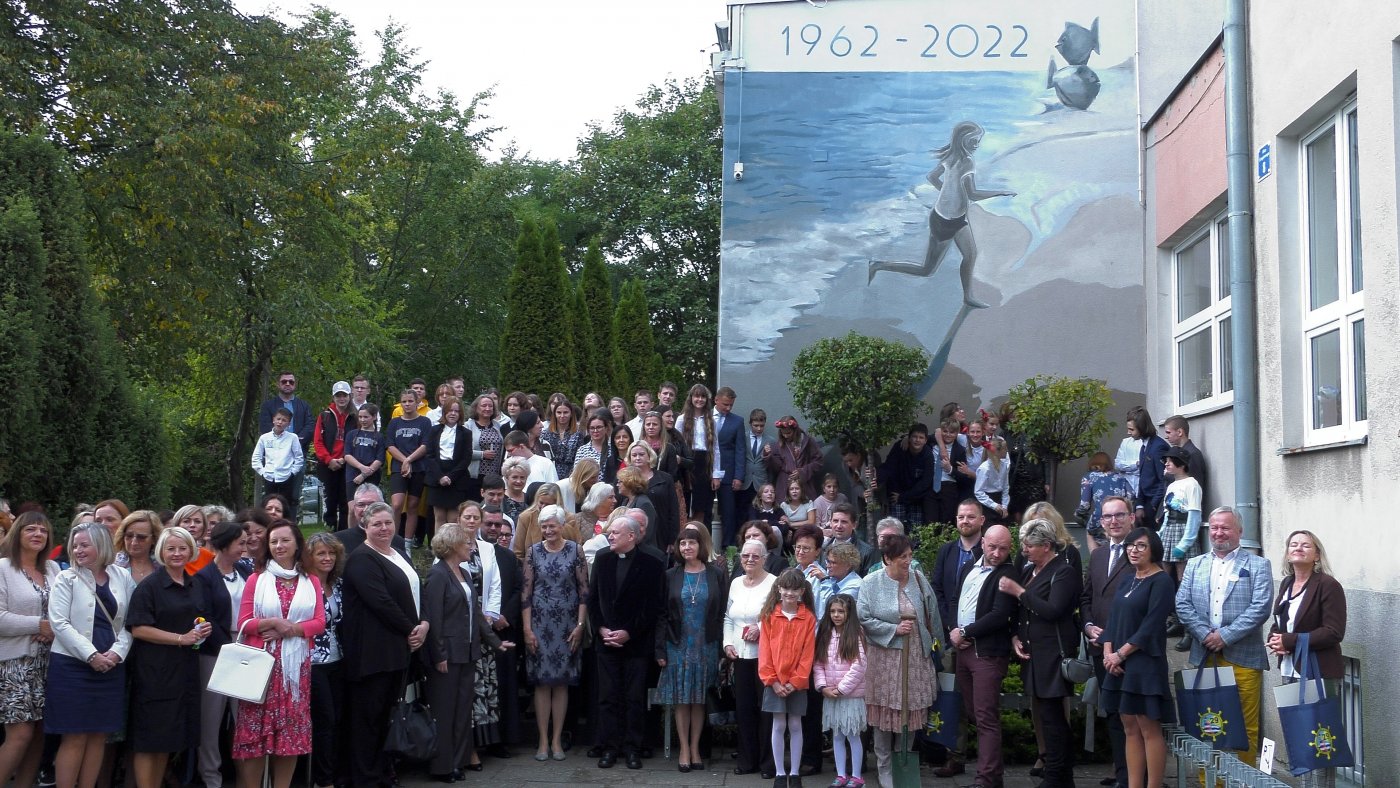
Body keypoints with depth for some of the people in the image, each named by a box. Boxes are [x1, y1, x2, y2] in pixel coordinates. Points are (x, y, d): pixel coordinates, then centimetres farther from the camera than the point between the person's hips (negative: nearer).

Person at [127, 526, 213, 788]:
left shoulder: (196, 587, 14)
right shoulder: (149, 586, -7)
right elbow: (138, 629, -15)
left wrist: (205, 629, 2)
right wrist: (182, 638, -18)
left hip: (185, 671, 6)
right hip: (154, 672, -6)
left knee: (168, 739, 11)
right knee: (149, 741, -4)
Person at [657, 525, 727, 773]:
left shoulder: (716, 575, 1)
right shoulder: (671, 576, 2)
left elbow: (722, 613, 1)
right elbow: (663, 614, 1)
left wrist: (721, 646, -6)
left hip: (706, 646, 0)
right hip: (678, 646, 0)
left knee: (699, 699, 6)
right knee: (681, 699, 2)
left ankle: (695, 748, 15)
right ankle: (684, 749, 9)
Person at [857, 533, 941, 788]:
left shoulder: (919, 580, 3)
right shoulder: (871, 583, -7)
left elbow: (932, 616, 10)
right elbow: (863, 619, -11)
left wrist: (933, 643, 10)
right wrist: (894, 629, -13)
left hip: (916, 657, 3)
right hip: (884, 656, -3)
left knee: (911, 711, 6)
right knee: (885, 714, 3)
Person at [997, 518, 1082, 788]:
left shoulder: (1064, 572, -10)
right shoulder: (1029, 571, 14)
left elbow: (1052, 611, -20)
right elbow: (1022, 612, 20)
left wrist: (1019, 591, -16)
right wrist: (1016, 636, 3)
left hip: (1053, 655, -8)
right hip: (1033, 654, 8)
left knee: (1051, 716, -5)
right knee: (1048, 714, 10)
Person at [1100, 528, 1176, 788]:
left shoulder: (1161, 581, -7)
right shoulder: (1126, 582, 16)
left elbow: (1152, 626, -14)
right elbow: (1114, 620, 14)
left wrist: (1121, 654, -13)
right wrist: (1108, 653, -2)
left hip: (1145, 664, -7)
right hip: (1119, 665, 7)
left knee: (1149, 729, -5)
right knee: (1130, 729, 8)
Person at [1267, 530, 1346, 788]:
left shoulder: (1328, 585, -11)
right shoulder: (1287, 583, 12)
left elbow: (1334, 631, -18)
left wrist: (1290, 641, -19)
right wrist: (1274, 638, -2)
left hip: (1319, 673, -8)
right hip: (1291, 672, 8)